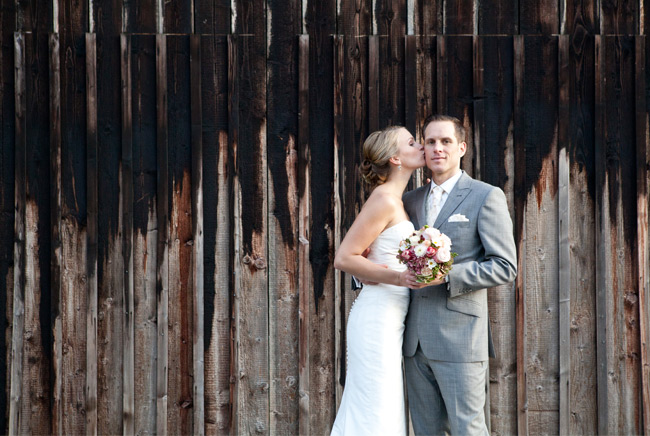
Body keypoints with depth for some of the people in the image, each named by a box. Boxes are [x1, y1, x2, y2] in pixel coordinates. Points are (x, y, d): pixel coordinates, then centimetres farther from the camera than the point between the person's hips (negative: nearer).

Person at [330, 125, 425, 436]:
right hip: (378, 319, -9)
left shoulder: (396, 201, 16)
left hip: (390, 319, 9)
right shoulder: (384, 200, -13)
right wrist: (396, 277, -22)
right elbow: (344, 258, -16)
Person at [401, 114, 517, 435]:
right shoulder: (411, 201, 16)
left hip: (459, 337, -6)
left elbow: (504, 266, -8)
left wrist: (447, 275, -18)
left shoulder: (486, 197, -2)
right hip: (416, 340, 6)